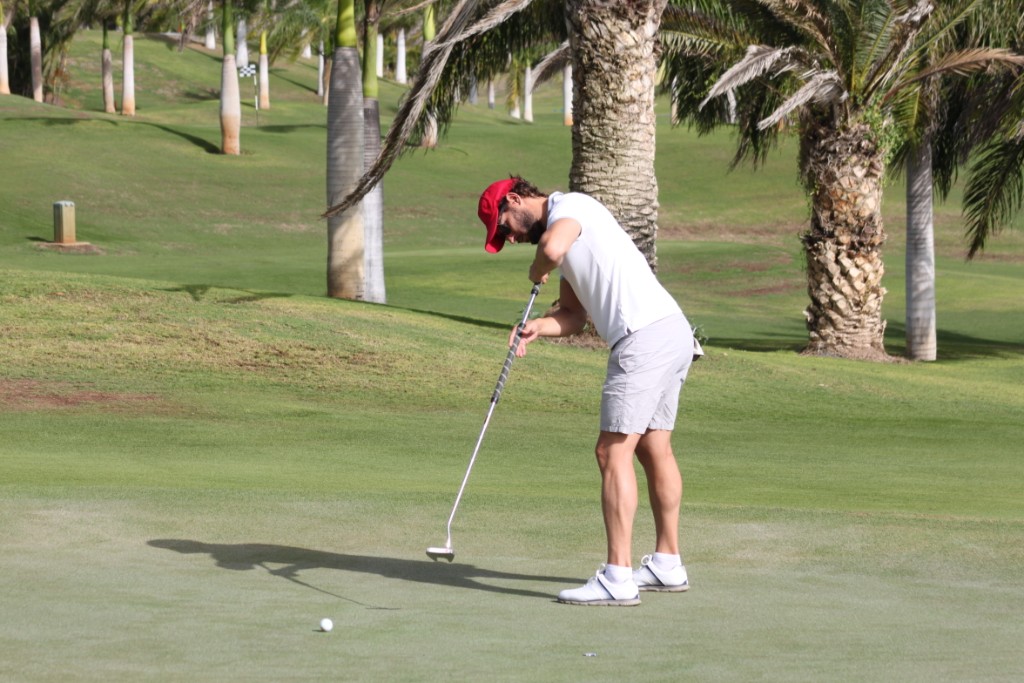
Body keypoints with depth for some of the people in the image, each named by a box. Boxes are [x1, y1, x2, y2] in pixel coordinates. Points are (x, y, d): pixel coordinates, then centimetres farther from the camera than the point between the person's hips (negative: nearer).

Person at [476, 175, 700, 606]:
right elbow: (574, 318, 21)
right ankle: (667, 565, 29)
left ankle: (617, 578, -13)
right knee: (654, 449, 19)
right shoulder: (568, 237, 26)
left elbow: (552, 248, -27)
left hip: (646, 338, -11)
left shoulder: (569, 206, -4)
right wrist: (536, 328, 1)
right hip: (673, 332, 11)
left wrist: (537, 273, -4)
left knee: (613, 452, -11)